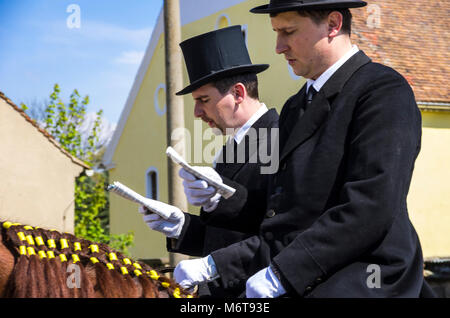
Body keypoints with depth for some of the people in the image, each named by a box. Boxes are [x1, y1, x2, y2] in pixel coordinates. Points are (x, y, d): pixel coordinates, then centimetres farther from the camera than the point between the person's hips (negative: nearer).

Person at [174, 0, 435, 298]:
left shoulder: (385, 91, -6)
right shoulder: (296, 107, 20)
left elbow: (369, 209, -16)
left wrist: (281, 274, -15)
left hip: (356, 287, -7)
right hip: (295, 287, 7)